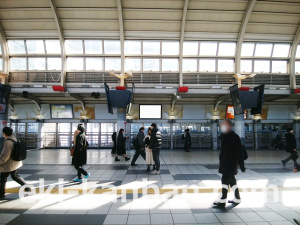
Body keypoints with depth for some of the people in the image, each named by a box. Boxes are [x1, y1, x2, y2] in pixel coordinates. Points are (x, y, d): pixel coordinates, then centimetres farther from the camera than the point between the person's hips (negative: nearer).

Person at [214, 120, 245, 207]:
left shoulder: (234, 137, -14)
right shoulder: (223, 136, 10)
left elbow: (239, 151, -14)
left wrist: (241, 165, -15)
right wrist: (221, 159, 20)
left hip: (231, 162, -8)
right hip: (224, 161, 8)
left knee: (225, 179, -9)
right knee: (231, 179, 15)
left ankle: (223, 200, -3)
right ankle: (237, 198, 28)